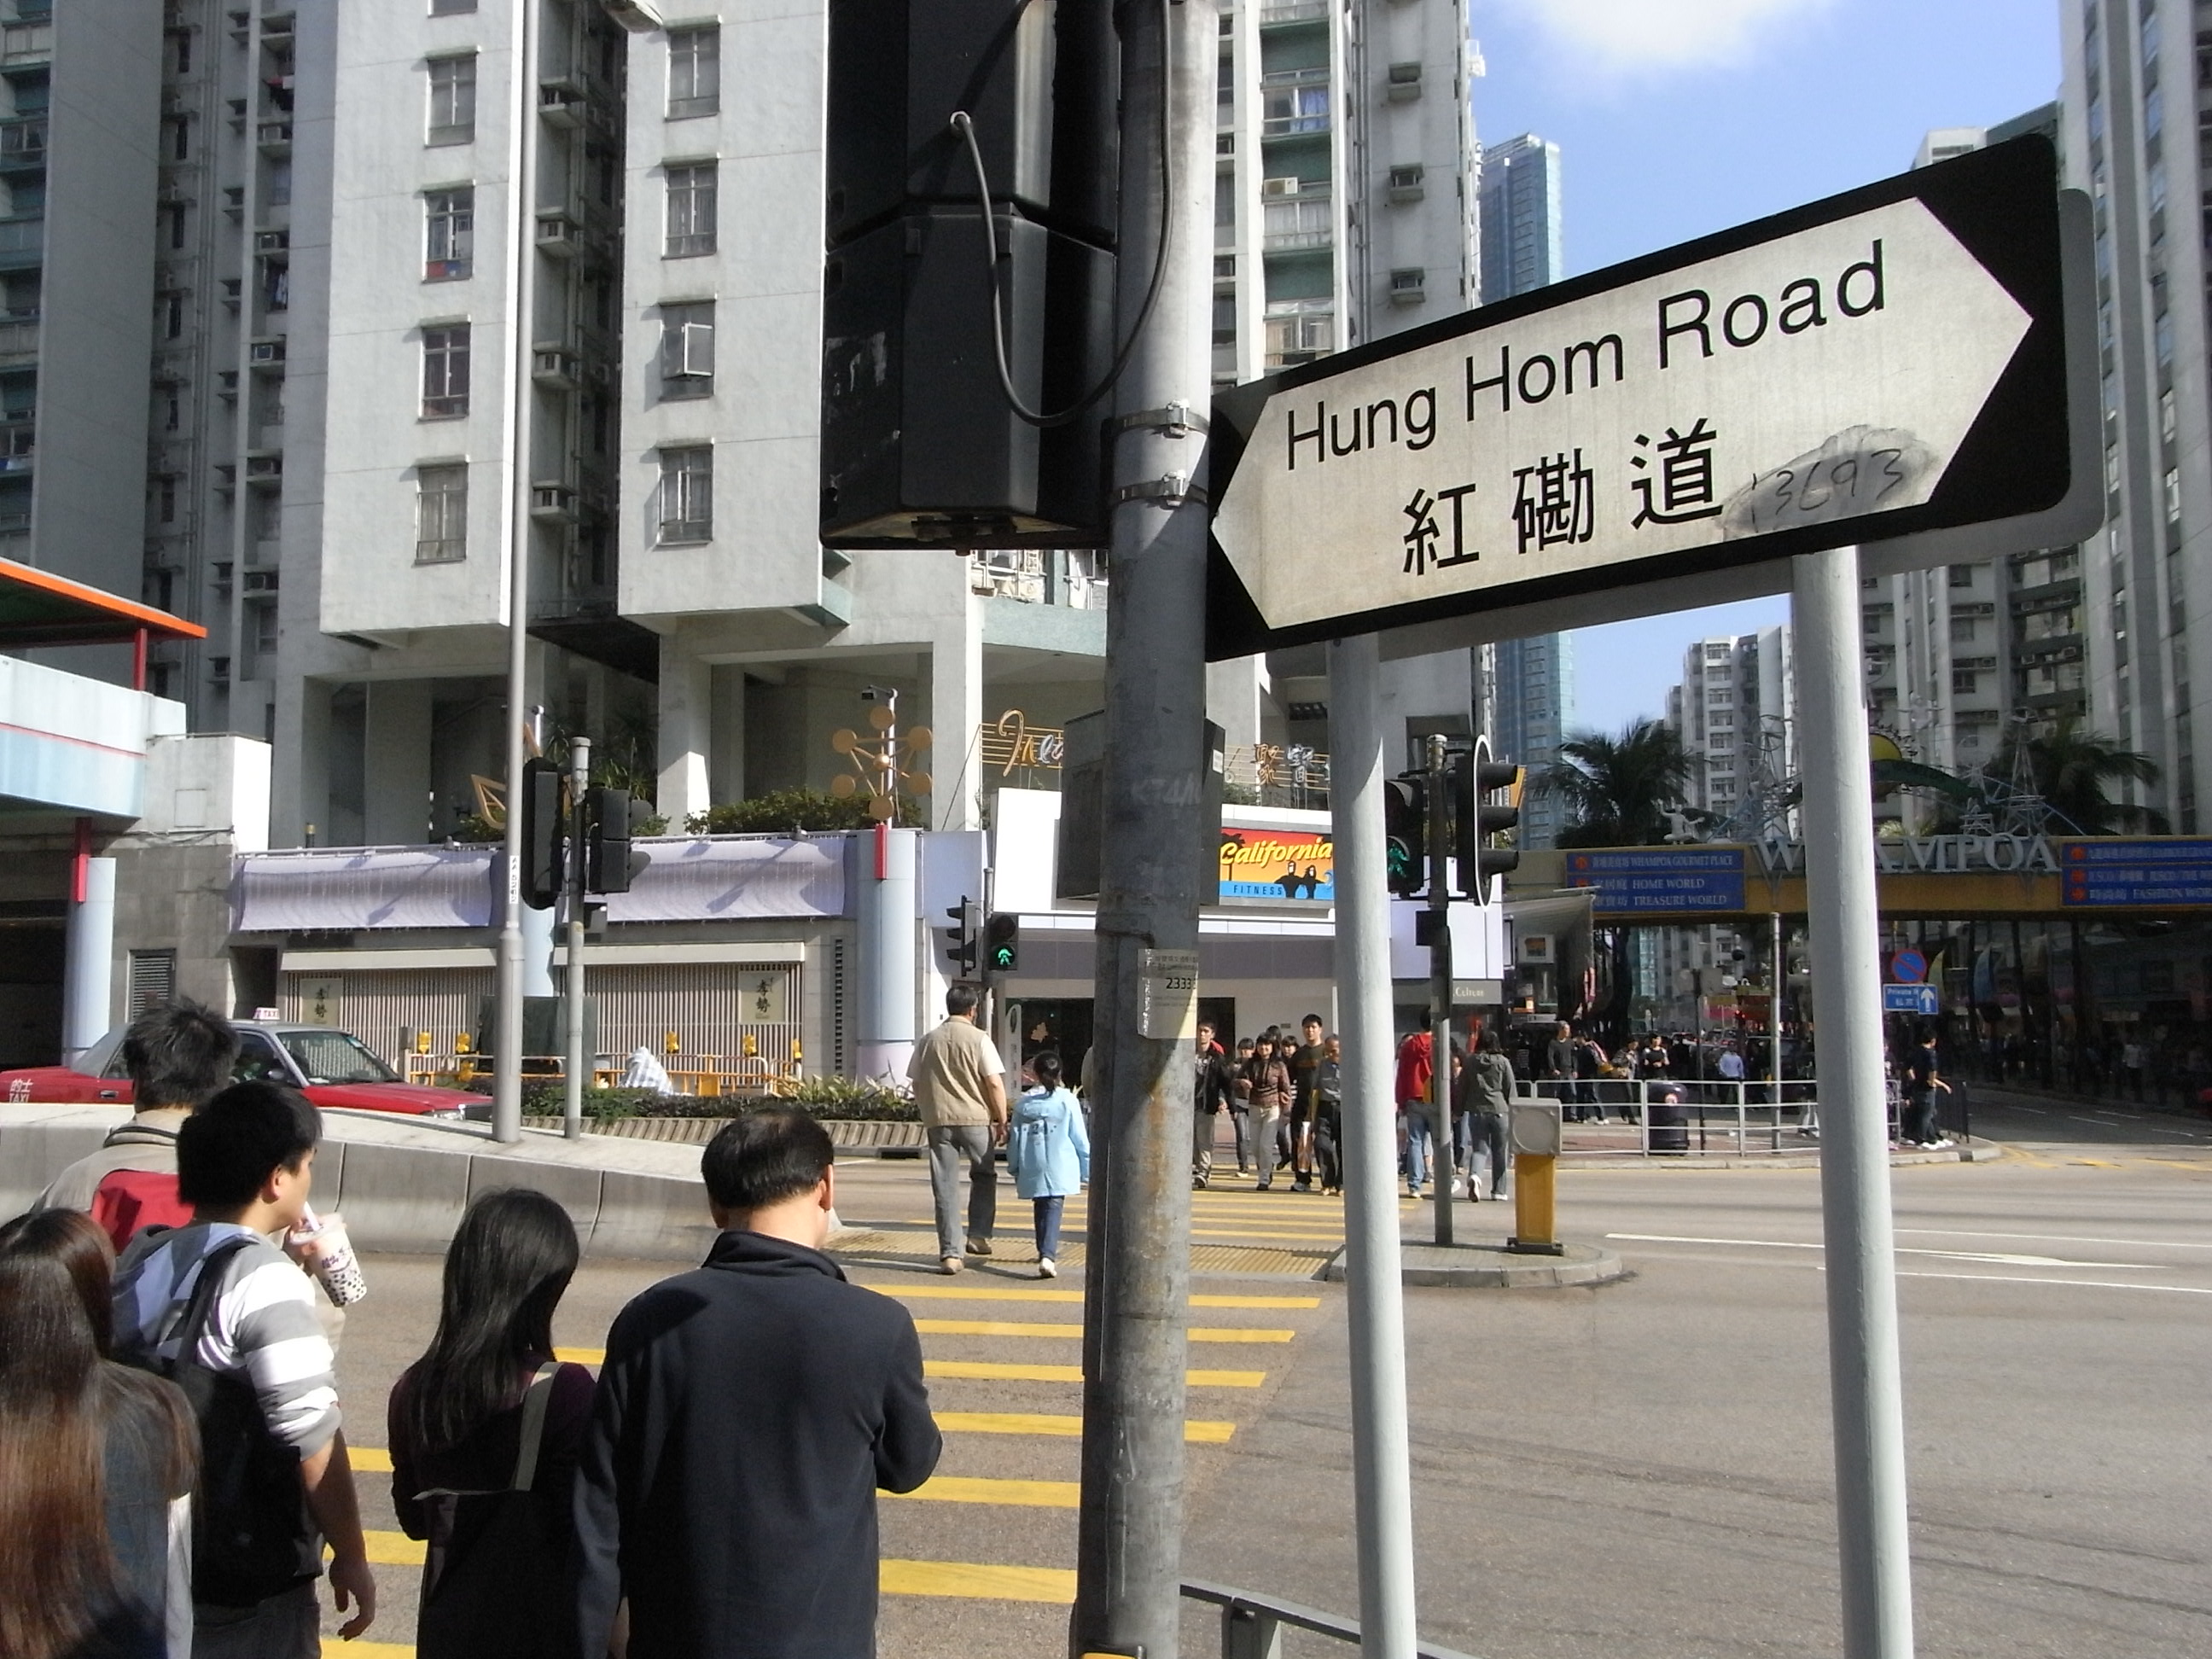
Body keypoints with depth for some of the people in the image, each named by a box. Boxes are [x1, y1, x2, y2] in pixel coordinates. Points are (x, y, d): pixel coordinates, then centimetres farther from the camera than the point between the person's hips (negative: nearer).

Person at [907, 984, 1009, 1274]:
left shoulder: (928, 1041, 8)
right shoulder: (979, 1039, -4)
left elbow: (916, 1084, 12)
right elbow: (994, 1083, -8)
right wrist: (1001, 1120, 0)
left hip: (938, 1120, 3)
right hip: (975, 1119, -3)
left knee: (945, 1187, 5)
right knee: (984, 1176, 19)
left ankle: (949, 1252, 3)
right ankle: (979, 1235, 11)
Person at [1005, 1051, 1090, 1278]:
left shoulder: (1023, 1103, 3)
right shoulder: (1067, 1100, -5)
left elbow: (1015, 1139, 7)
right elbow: (1080, 1137, -2)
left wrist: (1015, 1169, 19)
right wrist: (1087, 1168, 8)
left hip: (1032, 1169, 3)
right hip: (1059, 1169, -3)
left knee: (1041, 1209, 18)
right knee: (1053, 1209, -5)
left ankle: (1046, 1252, 30)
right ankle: (1048, 1255, -23)